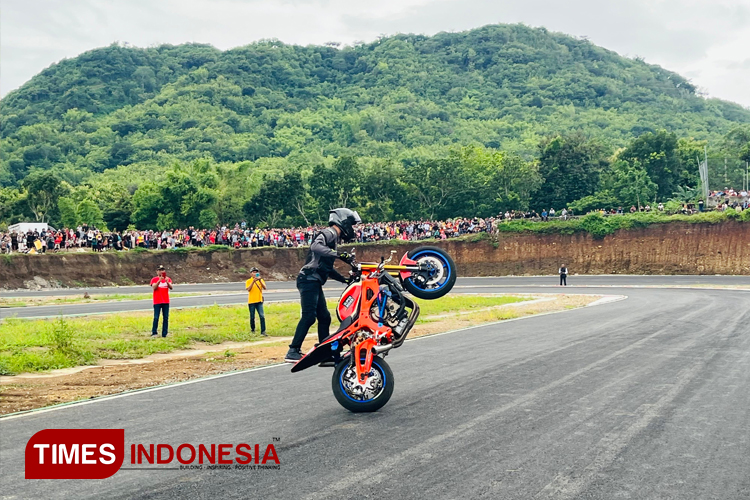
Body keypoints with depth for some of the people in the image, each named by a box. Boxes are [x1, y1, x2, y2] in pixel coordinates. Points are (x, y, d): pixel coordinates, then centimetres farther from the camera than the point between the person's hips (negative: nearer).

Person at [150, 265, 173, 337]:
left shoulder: (168, 279, 8)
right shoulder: (154, 279, 1)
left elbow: (171, 287, -7)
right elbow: (154, 287, -16)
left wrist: (167, 282, -26)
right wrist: (159, 280, -27)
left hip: (166, 302, 3)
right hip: (157, 302, -3)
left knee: (166, 318, 3)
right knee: (156, 317, -7)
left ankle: (164, 334, 7)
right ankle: (154, 332, 2)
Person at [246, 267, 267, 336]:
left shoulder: (261, 280, 7)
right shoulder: (248, 281, 1)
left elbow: (264, 288, -8)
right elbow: (248, 289, -15)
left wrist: (260, 280, -20)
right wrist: (253, 281, -22)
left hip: (259, 301, 1)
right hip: (251, 301, -1)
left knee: (262, 316, -11)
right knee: (252, 317, 6)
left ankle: (263, 331, -12)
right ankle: (252, 330, 25)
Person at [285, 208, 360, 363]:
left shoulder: (333, 238, 24)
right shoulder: (329, 233, -6)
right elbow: (316, 246, -29)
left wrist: (344, 279, 25)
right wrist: (338, 254, -34)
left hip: (315, 282, 10)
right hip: (309, 279, -10)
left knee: (324, 317, 11)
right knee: (309, 316, -18)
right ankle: (293, 351, -20)